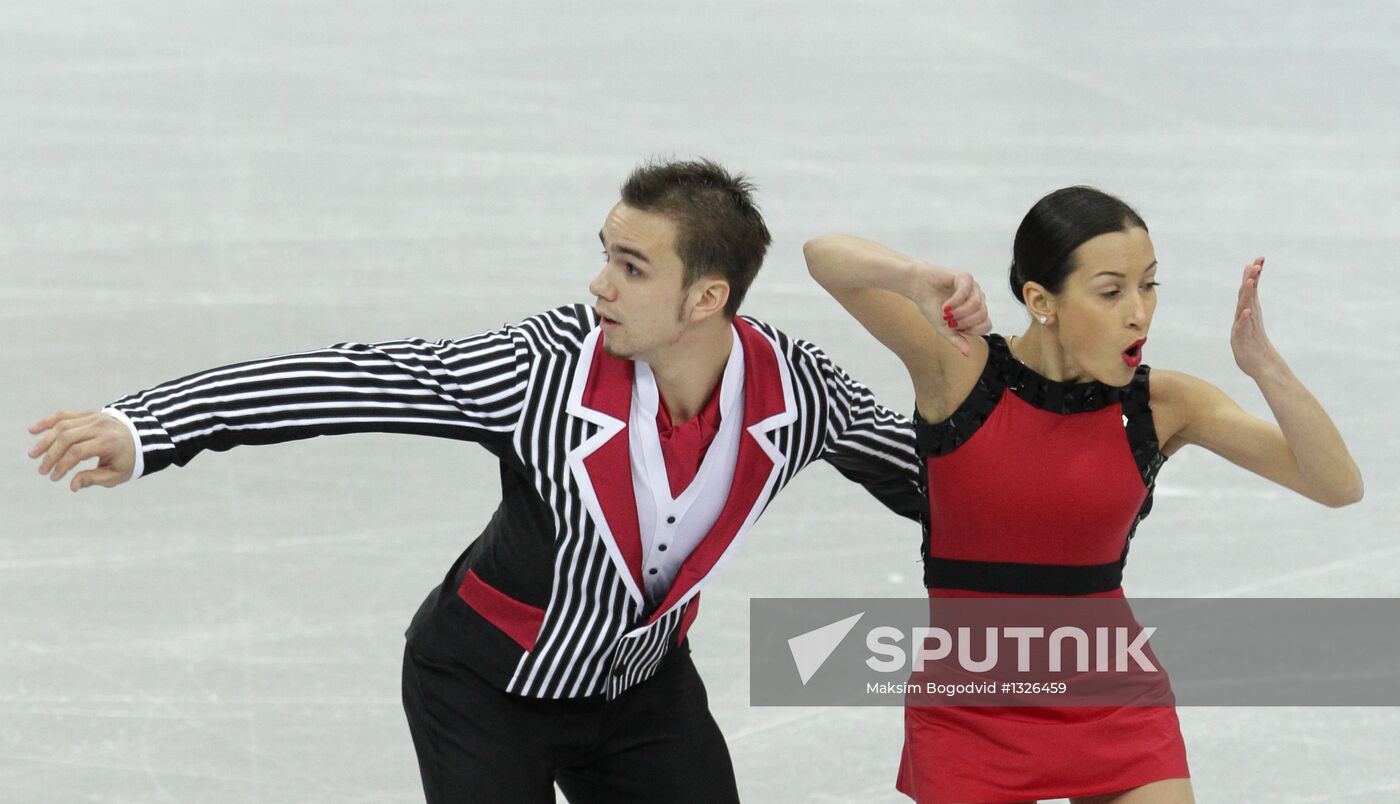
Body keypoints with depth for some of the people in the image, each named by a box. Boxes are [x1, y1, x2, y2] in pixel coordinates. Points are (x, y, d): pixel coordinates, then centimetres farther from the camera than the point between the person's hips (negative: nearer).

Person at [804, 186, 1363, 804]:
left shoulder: (1165, 405, -7)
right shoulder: (959, 370, -13)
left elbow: (1339, 486, -12)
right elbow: (826, 257, -22)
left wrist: (1263, 364, -27)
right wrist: (917, 277, -44)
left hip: (1115, 713, 2)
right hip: (969, 717, -2)